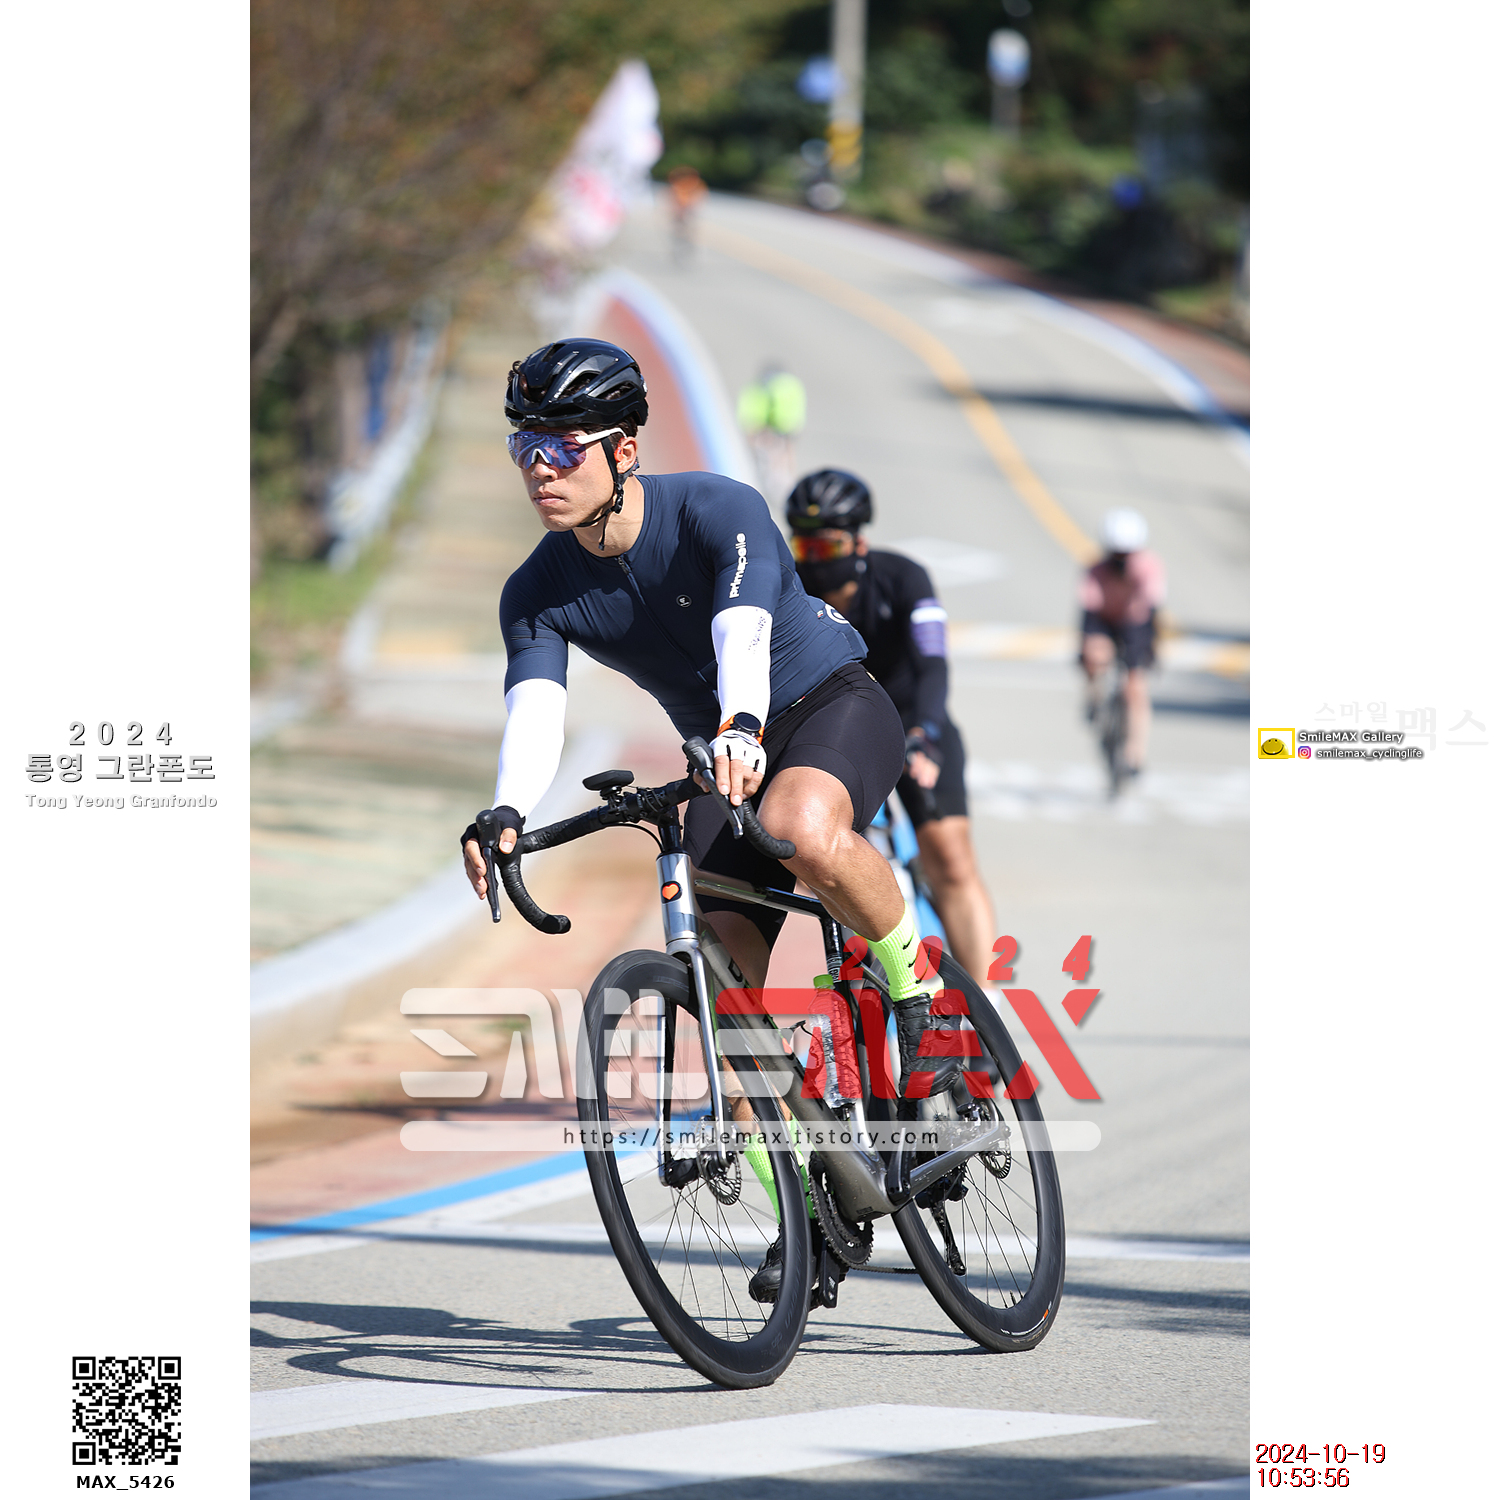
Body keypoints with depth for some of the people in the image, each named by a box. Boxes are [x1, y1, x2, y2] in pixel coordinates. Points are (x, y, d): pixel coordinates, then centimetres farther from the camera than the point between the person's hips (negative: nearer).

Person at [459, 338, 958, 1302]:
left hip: (835, 707, -5)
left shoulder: (716, 511, -25)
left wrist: (742, 729, -63)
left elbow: (744, 632, -42)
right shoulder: (540, 594, -11)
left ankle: (921, 997, -16)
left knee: (804, 831, -40)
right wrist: (507, 815, -46)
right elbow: (535, 712, -25)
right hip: (727, 755, 5)